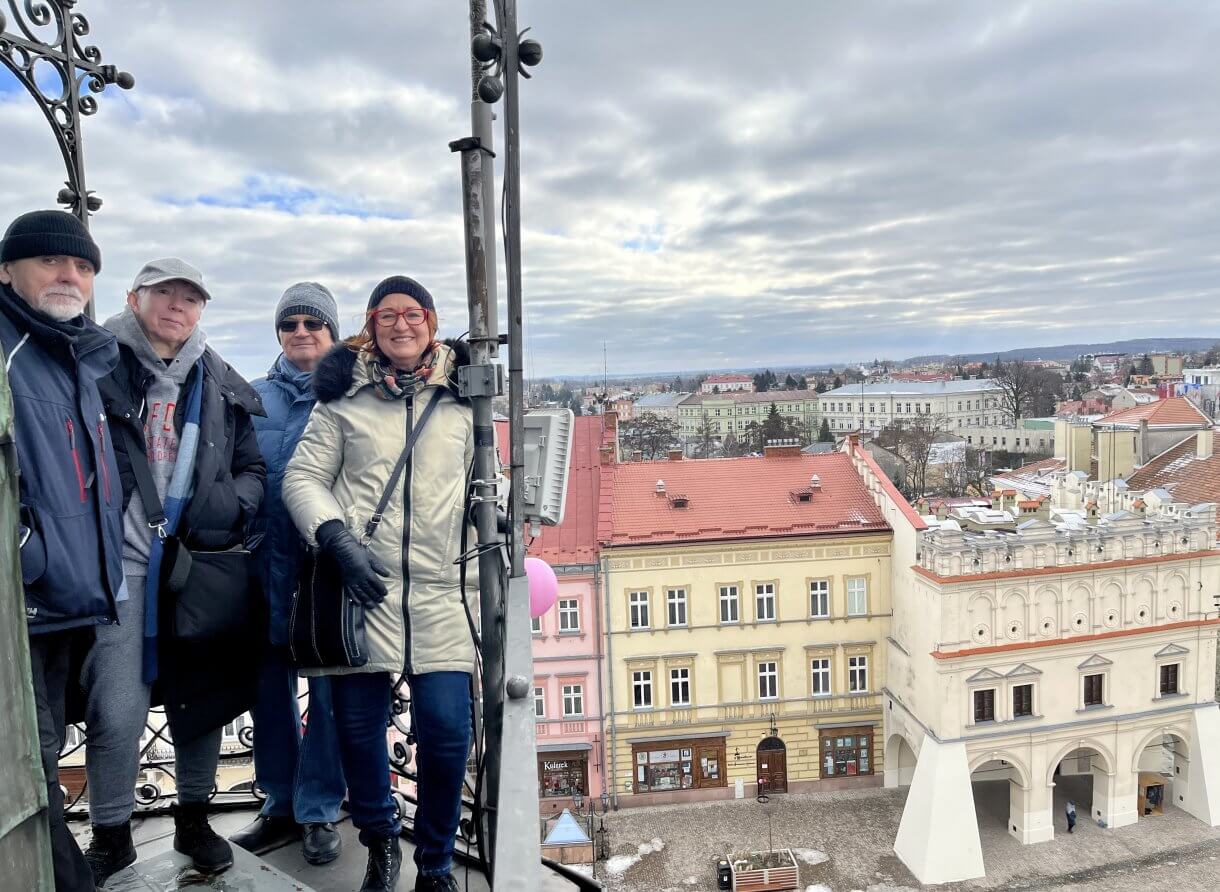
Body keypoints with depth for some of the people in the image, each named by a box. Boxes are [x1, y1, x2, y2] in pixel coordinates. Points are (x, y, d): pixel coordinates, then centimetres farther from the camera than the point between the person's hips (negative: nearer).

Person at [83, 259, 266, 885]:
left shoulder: (219, 385, 11)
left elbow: (253, 468, 13)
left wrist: (230, 504, -7)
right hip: (121, 559, -3)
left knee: (201, 692, 12)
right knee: (119, 708, -5)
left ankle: (193, 820, 32)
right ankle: (111, 835, 21)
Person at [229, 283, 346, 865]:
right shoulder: (255, 397, 12)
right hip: (266, 561, 3)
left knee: (328, 689, 4)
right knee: (269, 686, 12)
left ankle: (319, 811, 21)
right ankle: (281, 806, 29)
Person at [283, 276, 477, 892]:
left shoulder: (460, 400, 12)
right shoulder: (344, 396, 7)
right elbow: (303, 477, 4)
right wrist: (338, 540, -11)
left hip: (439, 592, 1)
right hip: (362, 586, 0)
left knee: (446, 732, -4)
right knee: (357, 725, 6)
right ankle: (379, 841, 35)